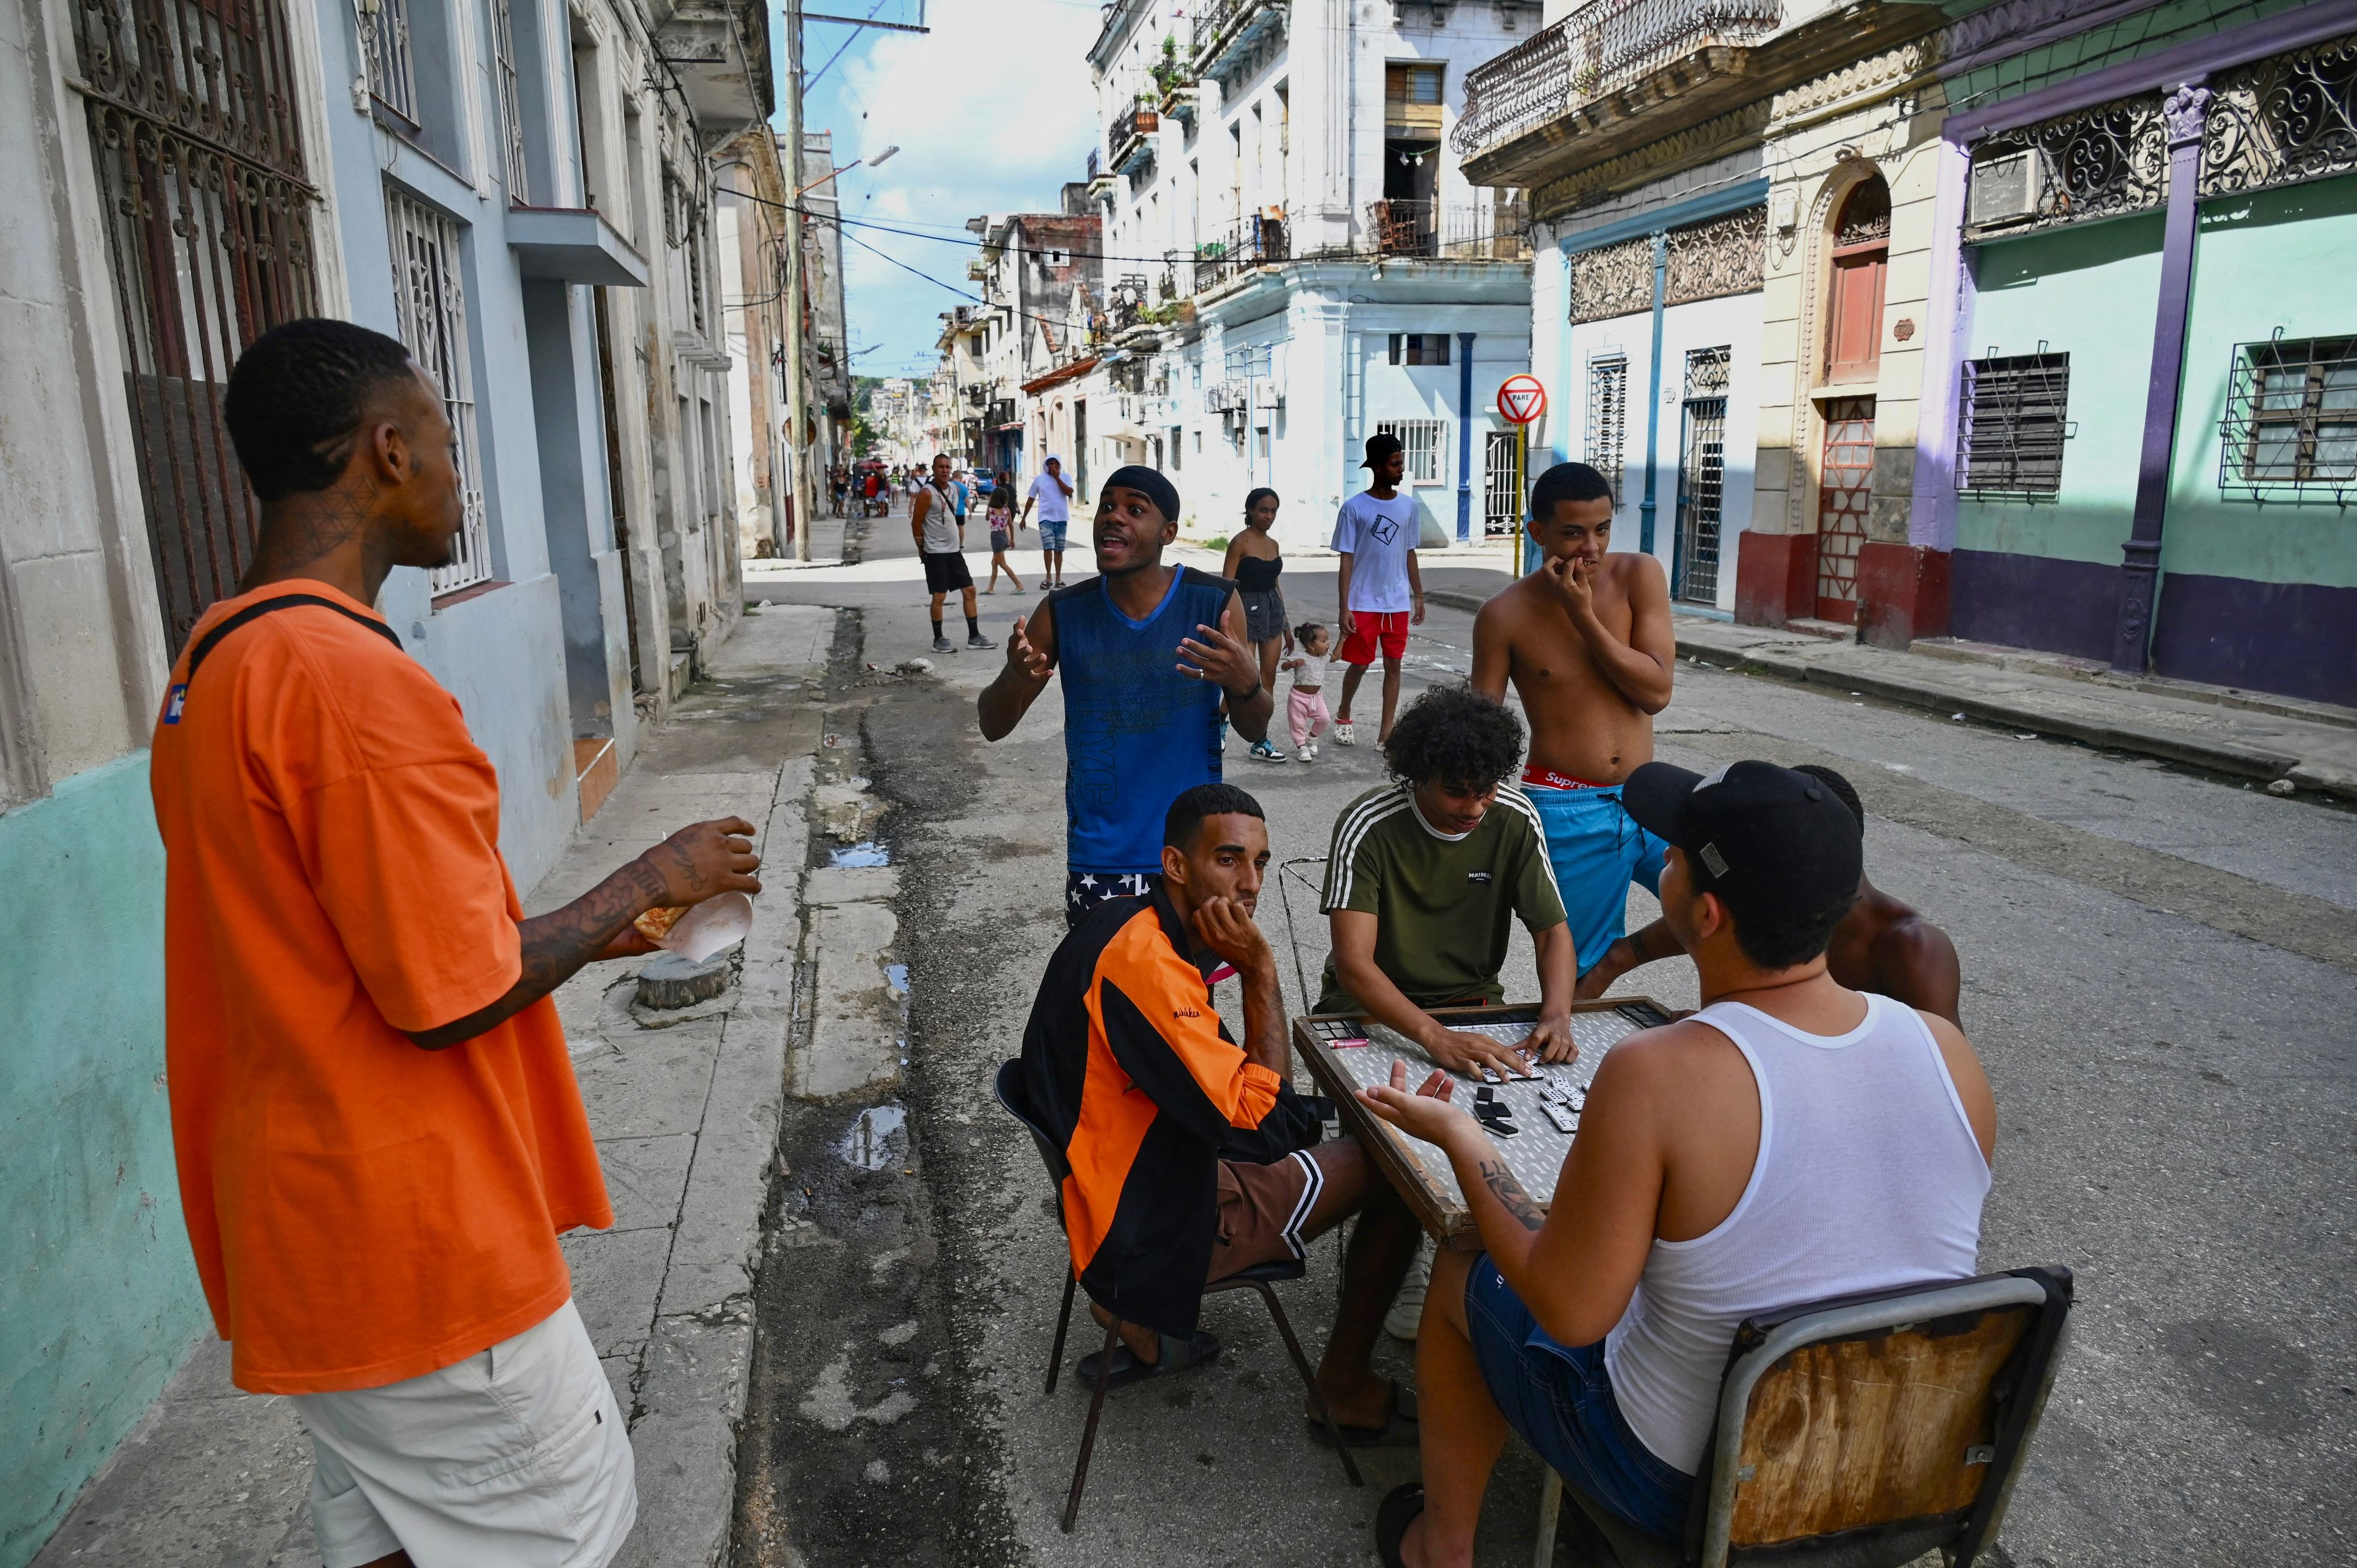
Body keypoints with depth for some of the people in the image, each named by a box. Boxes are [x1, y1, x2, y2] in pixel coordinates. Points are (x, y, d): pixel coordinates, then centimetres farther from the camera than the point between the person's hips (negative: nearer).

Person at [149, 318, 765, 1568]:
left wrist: (583, 930, 14)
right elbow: (452, 997, -24)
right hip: (412, 1242, -9)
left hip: (301, 1231, 9)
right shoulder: (360, 679, -25)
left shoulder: (211, 665, 7)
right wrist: (649, 881, -10)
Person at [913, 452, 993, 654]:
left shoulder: (955, 488, 8)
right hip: (936, 552, -7)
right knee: (939, 596, -4)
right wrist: (922, 550, -6)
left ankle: (974, 637, 13)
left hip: (954, 550, 7)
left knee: (970, 590, 6)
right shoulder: (927, 493, -14)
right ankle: (939, 640, 8)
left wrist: (959, 543, 18)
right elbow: (916, 523, -11)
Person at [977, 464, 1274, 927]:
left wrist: (1246, 685, -24)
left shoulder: (1214, 602, -6)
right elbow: (993, 727, 1)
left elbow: (1254, 730, 0)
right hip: (1099, 857, 0)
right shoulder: (1063, 613, -4)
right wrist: (1013, 680, -22)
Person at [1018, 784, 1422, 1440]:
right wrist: (1260, 968, -21)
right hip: (1152, 1233, -9)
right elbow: (1263, 1117, -25)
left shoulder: (1125, 929, 3)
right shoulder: (1144, 965, -29)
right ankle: (1346, 1390, 18)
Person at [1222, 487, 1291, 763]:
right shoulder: (1240, 543, -9)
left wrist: (1286, 627, 19)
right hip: (1248, 609, -7)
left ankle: (1260, 742, 11)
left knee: (1269, 677, 6)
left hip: (1273, 609, 7)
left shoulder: (1273, 544, 12)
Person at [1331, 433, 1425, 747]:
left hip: (1399, 604, 4)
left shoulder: (1408, 505, 5)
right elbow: (1346, 559, -7)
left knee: (1393, 665, 3)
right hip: (1363, 604, -3)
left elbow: (1409, 553, 13)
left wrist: (1418, 596, 11)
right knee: (1359, 663, 5)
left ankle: (1387, 732, 10)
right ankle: (1343, 715, 30)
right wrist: (1345, 608, -11)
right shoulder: (1354, 508, -7)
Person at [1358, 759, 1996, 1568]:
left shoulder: (1657, 1075, -32)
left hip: (1692, 1486, -5)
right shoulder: (1948, 1049, -15)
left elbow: (1570, 1311, -23)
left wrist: (1459, 1137, -13)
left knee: (1461, 1277, 19)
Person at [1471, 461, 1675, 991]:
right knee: (1584, 976, 4)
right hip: (1568, 813, -3)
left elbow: (1657, 692, -10)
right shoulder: (1506, 614, -7)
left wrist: (1583, 614, -16)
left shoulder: (1639, 576, -1)